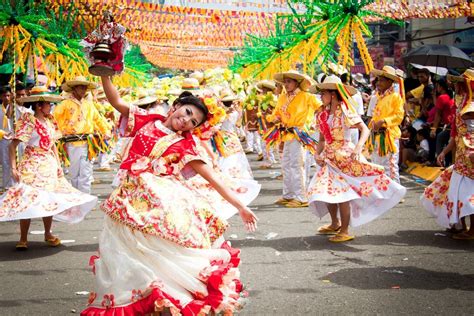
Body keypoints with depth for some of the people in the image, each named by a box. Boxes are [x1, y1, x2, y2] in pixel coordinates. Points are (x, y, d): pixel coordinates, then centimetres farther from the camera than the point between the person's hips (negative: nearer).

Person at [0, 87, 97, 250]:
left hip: (49, 166, 6)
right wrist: (13, 168, -21)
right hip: (32, 166, -6)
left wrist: (58, 165, 8)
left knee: (49, 201, 8)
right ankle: (23, 239, -1)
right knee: (28, 201, -8)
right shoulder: (29, 121, -11)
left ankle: (48, 234, 22)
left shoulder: (49, 121, 9)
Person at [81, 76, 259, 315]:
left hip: (169, 201, 0)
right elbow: (116, 102, 13)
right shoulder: (147, 121, 16)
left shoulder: (186, 144, 12)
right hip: (136, 201, 0)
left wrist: (240, 206, 5)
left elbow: (212, 178, 9)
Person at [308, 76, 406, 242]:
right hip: (329, 157, 7)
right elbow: (322, 139, 12)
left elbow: (365, 130, -19)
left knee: (342, 192, -9)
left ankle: (345, 231, -2)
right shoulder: (323, 114, 9)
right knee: (326, 190, 9)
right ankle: (335, 224, 27)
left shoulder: (345, 111, -11)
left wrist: (358, 147, -34)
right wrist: (317, 154, -6)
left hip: (345, 156, -7)